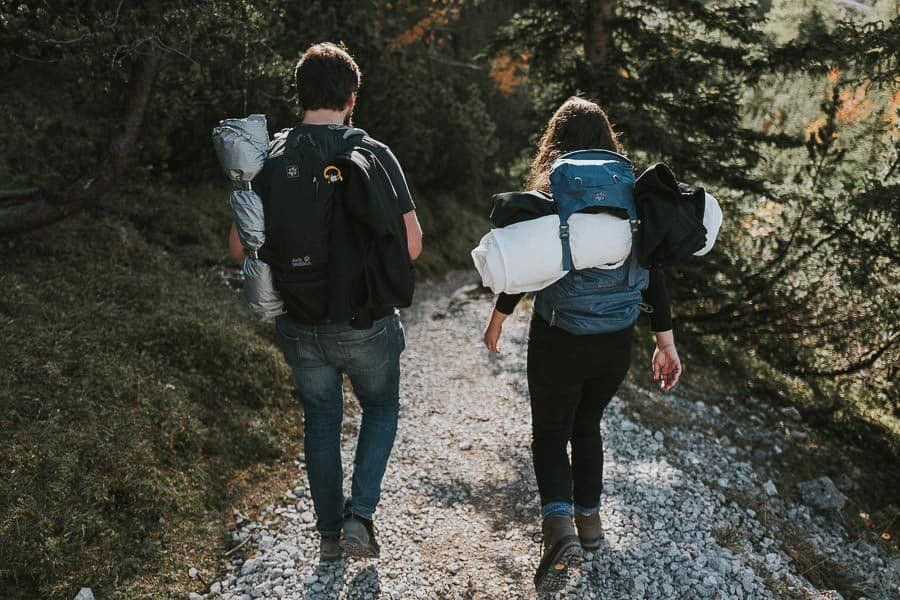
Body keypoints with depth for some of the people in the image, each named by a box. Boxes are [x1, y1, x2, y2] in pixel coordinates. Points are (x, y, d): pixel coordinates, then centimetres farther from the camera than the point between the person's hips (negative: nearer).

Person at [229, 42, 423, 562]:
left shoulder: (271, 159, -3)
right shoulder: (374, 155, -11)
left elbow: (240, 246, 1)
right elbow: (411, 246, -11)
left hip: (300, 326, 3)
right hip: (364, 323, -2)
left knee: (321, 420, 21)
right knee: (381, 407, 22)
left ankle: (330, 532, 30)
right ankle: (360, 514, 10)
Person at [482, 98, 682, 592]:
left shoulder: (547, 194, -8)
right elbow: (652, 273, 0)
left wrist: (497, 318, 7)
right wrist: (666, 341, 5)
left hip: (558, 341, -4)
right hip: (615, 342, 4)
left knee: (549, 436, 10)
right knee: (587, 426, 24)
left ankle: (560, 526, -10)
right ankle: (589, 519, 35)